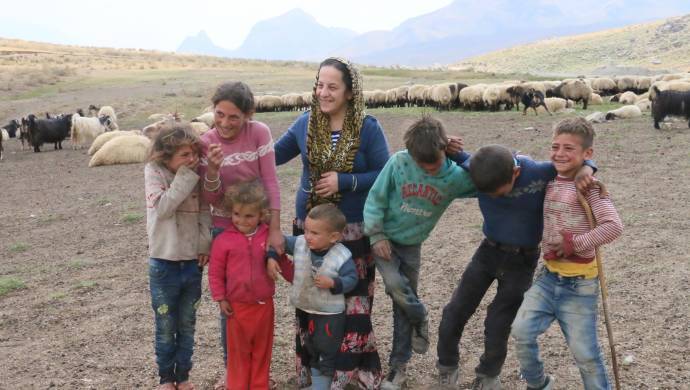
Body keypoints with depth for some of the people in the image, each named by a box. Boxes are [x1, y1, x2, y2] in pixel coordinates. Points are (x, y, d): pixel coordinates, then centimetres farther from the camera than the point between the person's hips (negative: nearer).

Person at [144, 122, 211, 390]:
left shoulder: (196, 172, -1)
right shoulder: (154, 171, -10)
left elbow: (204, 211, 6)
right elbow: (162, 208, -23)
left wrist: (205, 245, -3)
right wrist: (186, 176, -23)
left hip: (193, 263, 3)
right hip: (164, 264, -3)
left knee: (187, 326, 14)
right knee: (166, 327, 9)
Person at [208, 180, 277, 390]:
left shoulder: (269, 236, -4)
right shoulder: (223, 240, -11)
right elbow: (215, 272, -4)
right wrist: (221, 299, -6)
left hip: (264, 305, 2)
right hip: (237, 306, -2)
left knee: (262, 349, 15)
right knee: (238, 351, 12)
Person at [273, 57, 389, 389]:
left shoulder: (368, 128, -8)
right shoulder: (305, 124, 2)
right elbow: (273, 155, 13)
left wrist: (343, 181, -17)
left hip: (353, 229, -3)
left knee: (351, 301, -1)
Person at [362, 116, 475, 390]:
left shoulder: (456, 177, -16)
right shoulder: (398, 163, -21)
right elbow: (375, 199, -12)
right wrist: (376, 236, -14)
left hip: (411, 245, 2)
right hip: (384, 239, -2)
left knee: (403, 304, 8)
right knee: (396, 285, -25)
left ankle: (398, 366, 24)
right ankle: (420, 319, 9)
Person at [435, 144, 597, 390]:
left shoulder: (540, 173, -25)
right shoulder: (478, 170, -18)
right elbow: (460, 159, 3)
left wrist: (586, 167, -29)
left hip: (522, 259, -2)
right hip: (489, 250, 3)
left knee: (498, 324, 1)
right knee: (454, 313, 4)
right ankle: (447, 368, 30)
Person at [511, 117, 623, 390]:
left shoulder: (588, 186, -12)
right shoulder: (550, 182, 6)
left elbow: (614, 226, -22)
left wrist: (576, 243, -20)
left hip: (580, 284, -5)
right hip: (549, 276, 5)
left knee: (584, 352, 2)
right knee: (521, 332, -3)